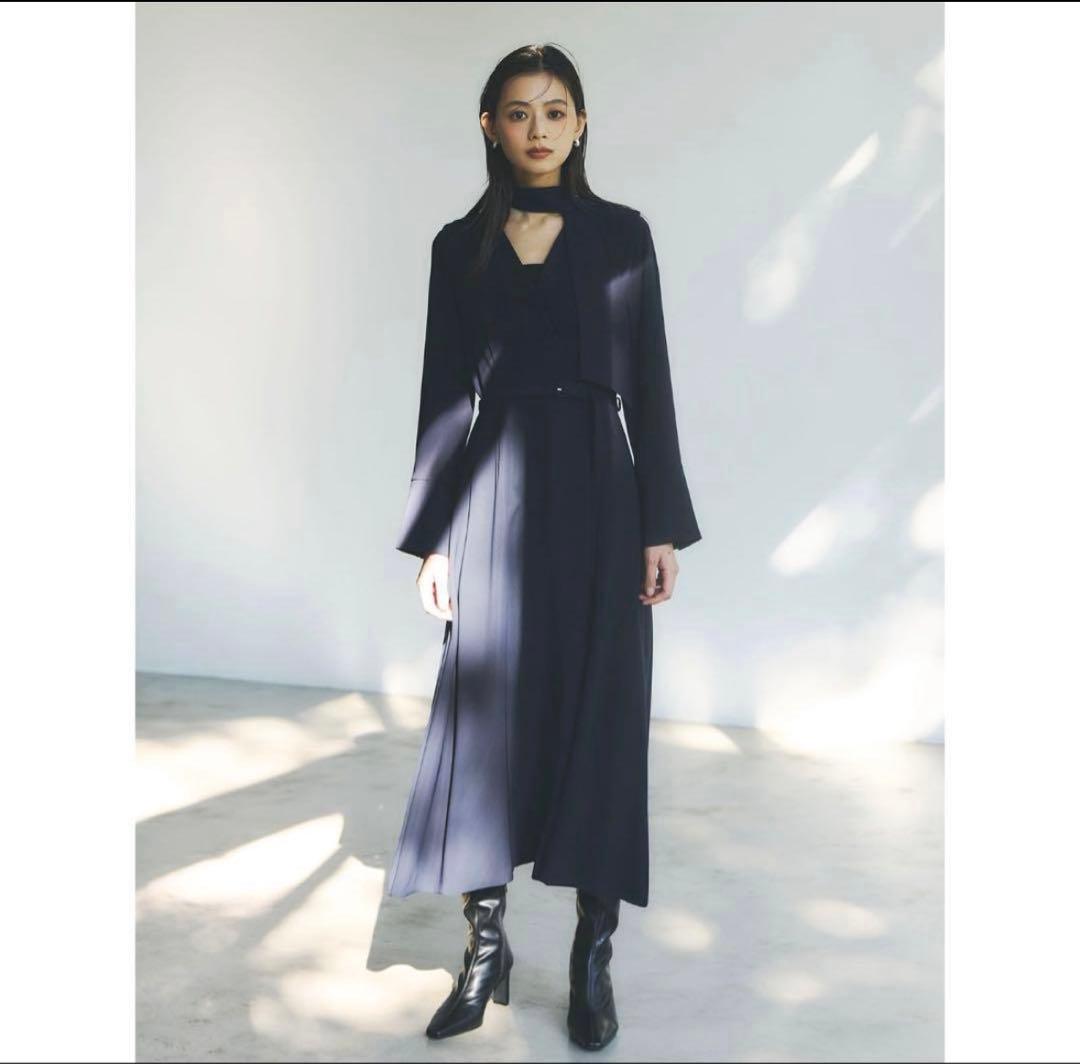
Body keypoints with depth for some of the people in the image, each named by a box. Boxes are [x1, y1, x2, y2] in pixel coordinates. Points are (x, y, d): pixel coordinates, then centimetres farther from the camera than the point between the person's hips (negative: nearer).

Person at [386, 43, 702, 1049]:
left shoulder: (622, 235, 5)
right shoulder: (461, 244, 8)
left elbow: (649, 383, 2)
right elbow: (444, 392, 6)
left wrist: (662, 525, -4)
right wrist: (433, 535, 1)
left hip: (599, 490, -1)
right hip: (497, 492, 1)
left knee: (600, 715, 0)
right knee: (489, 713, 1)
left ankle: (594, 957, 12)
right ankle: (486, 948, 14)